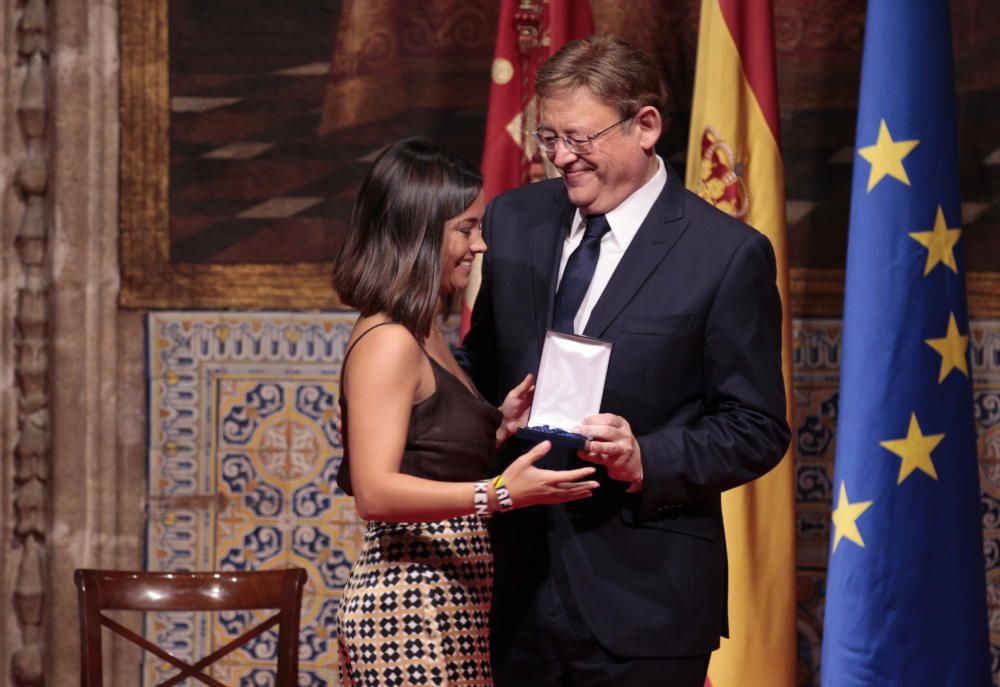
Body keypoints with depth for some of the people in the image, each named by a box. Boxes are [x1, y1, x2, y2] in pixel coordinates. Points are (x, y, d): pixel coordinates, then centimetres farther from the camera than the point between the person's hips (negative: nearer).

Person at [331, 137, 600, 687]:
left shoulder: (423, 338, 16)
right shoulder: (388, 342, -14)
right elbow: (375, 492, -23)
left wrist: (500, 427, 8)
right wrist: (499, 493, -31)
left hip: (449, 609, 10)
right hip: (410, 610, -10)